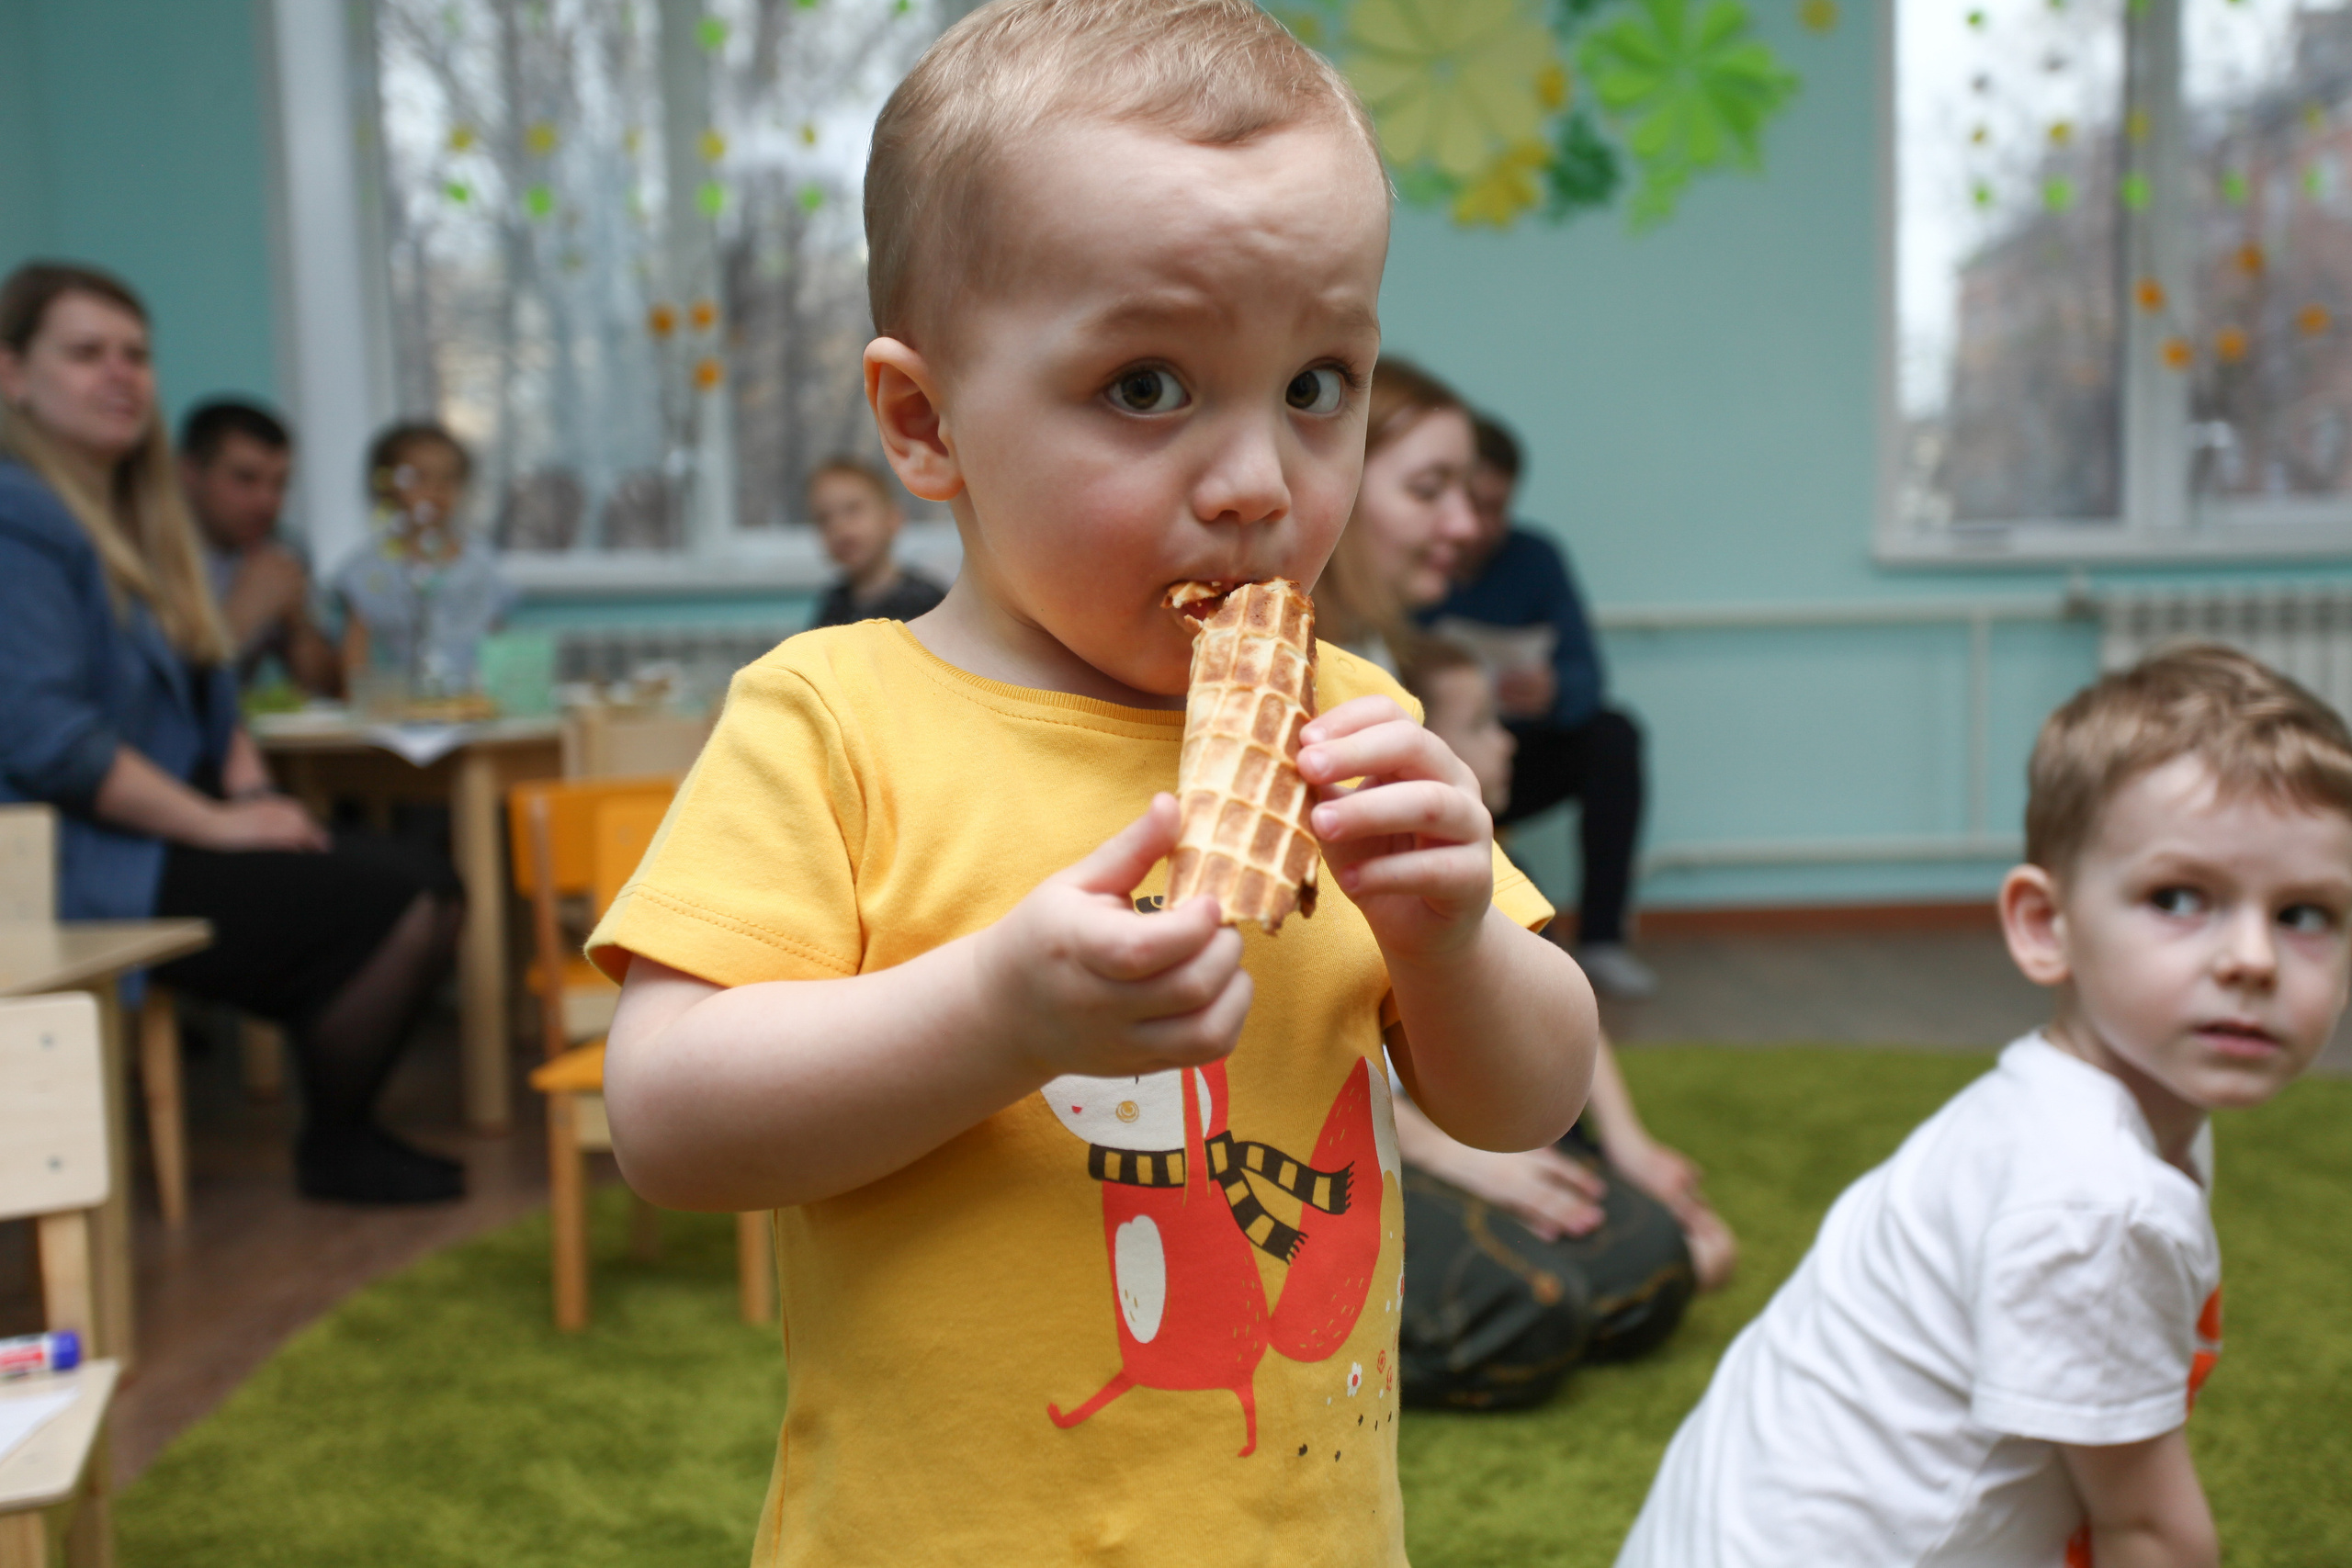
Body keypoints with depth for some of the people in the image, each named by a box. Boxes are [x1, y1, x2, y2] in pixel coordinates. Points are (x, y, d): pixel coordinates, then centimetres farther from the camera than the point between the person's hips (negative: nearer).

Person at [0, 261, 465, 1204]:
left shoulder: (139, 518, 18)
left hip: (174, 838, 9)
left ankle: (344, 1128, 6)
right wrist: (220, 824, -19)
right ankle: (333, 1150, 0)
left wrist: (254, 793, 2)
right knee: (394, 904, -19)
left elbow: (211, 698, 20)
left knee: (428, 900, -6)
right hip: (79, 869, -9)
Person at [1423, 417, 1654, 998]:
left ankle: (1602, 938, -18)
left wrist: (1552, 691, -38)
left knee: (1613, 735, -21)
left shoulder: (1535, 558, -3)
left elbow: (1586, 674, -13)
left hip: (1504, 767, 3)